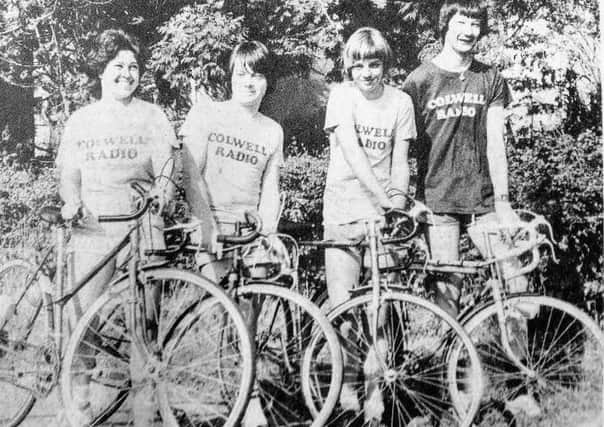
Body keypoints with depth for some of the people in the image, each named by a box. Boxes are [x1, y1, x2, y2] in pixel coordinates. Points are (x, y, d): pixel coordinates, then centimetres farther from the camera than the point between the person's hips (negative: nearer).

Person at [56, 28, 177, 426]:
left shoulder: (152, 116, 7)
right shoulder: (80, 120, 14)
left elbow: (166, 170, 3)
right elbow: (69, 174, 14)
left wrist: (159, 196, -17)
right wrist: (72, 201, -6)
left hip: (141, 226, -2)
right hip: (92, 229, 2)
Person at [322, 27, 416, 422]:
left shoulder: (400, 101, 3)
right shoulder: (342, 94, -3)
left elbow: (400, 161, 1)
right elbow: (352, 151, -15)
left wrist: (398, 201, -14)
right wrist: (382, 196, -24)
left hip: (384, 212, 1)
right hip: (344, 210, -1)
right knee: (344, 304, -1)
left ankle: (376, 386, 12)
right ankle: (347, 383, 15)